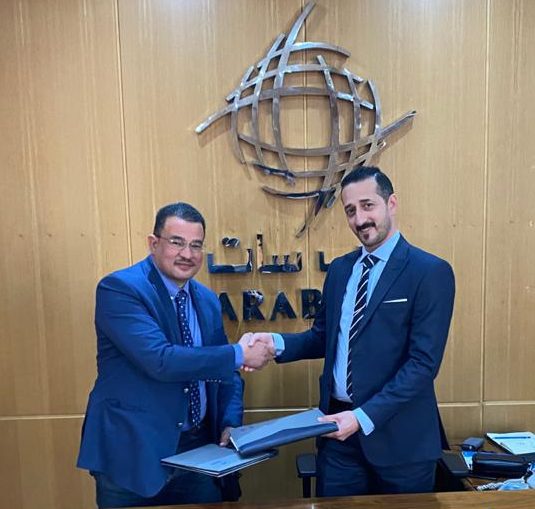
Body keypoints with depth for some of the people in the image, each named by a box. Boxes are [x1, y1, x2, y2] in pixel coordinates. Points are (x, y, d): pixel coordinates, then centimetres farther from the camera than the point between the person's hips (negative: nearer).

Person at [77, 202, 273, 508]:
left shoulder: (208, 300, 5)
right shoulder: (119, 288, -15)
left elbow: (225, 371, 11)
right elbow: (160, 360, -27)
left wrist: (231, 424, -5)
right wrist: (239, 355, -21)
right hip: (134, 453, -5)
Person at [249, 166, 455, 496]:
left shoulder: (431, 272, -12)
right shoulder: (339, 269, 7)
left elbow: (424, 362, -17)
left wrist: (364, 416, -22)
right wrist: (277, 342, -7)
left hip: (398, 434, -4)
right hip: (339, 425, 5)